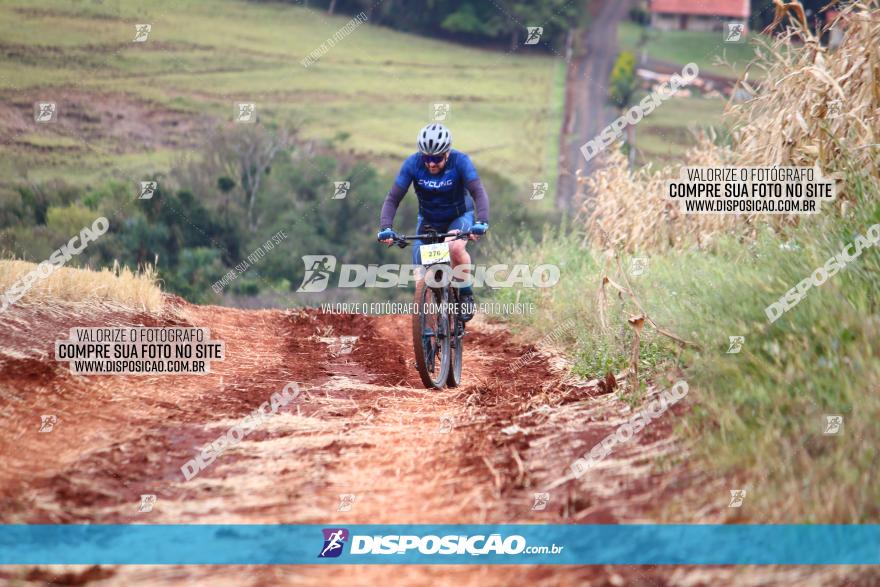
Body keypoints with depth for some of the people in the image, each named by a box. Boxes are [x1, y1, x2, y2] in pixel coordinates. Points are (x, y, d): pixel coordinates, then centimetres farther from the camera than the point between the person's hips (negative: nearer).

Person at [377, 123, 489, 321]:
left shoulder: (460, 161, -28)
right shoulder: (412, 164, -23)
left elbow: (479, 193, -36)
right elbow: (393, 199, -24)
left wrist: (481, 222, -54)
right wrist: (385, 228, -40)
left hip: (459, 217, -2)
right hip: (428, 220, 2)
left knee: (456, 248, -34)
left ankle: (466, 295, -11)